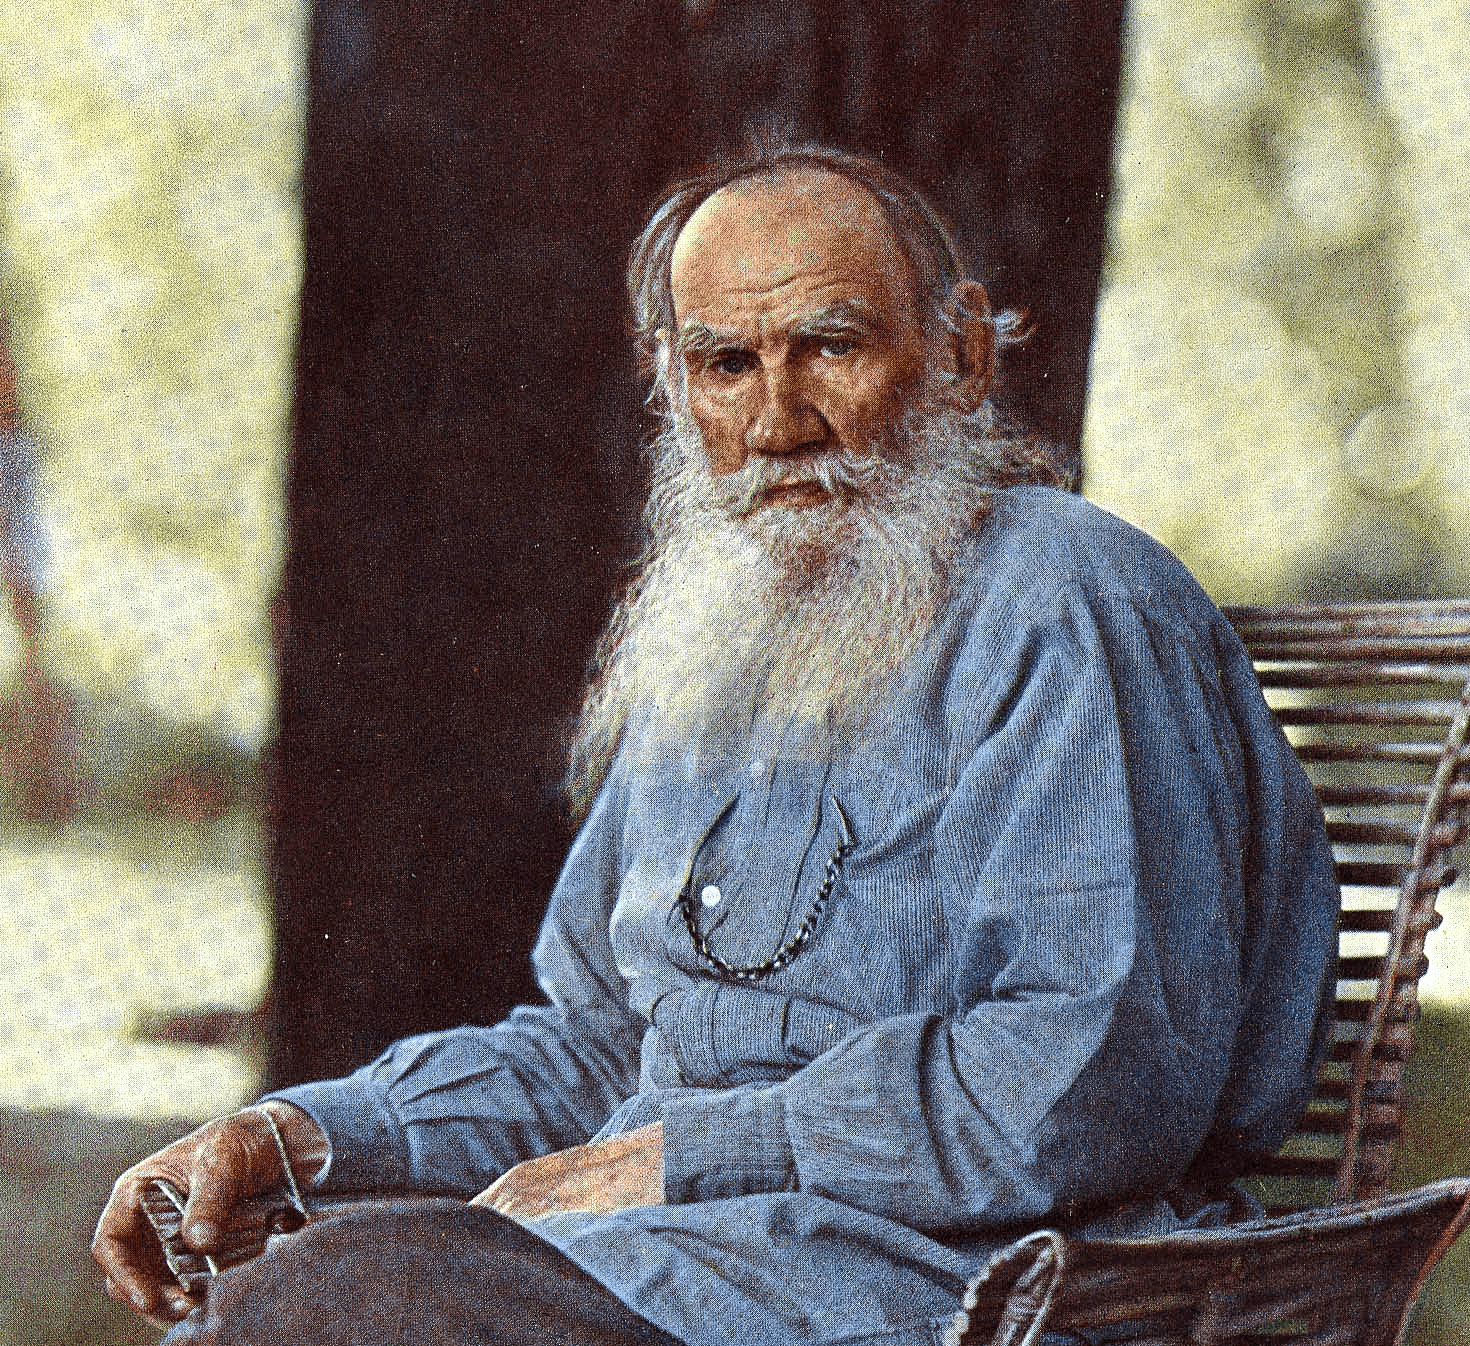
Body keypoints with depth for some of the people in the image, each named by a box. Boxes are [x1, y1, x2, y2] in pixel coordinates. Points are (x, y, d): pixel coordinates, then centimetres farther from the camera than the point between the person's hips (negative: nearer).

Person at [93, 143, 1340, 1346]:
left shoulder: (1071, 616, -8)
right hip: (687, 1244, 8)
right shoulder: (707, 640, 20)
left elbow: (1110, 1081, -19)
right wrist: (295, 1136, 10)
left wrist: (684, 1158, -15)